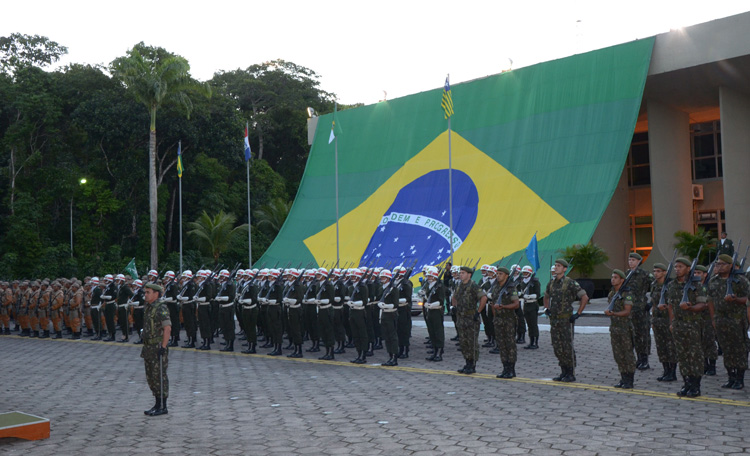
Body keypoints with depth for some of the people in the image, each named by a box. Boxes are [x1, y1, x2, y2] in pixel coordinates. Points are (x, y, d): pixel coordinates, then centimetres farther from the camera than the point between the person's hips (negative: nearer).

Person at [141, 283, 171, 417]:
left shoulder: (161, 308, -15)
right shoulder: (148, 307, 13)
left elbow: (167, 329, -20)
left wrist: (163, 347, -23)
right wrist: (145, 348, 19)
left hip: (159, 347, -9)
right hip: (149, 347, 9)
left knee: (159, 376, -4)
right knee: (151, 377, 13)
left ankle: (163, 407, 4)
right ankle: (158, 404, 23)